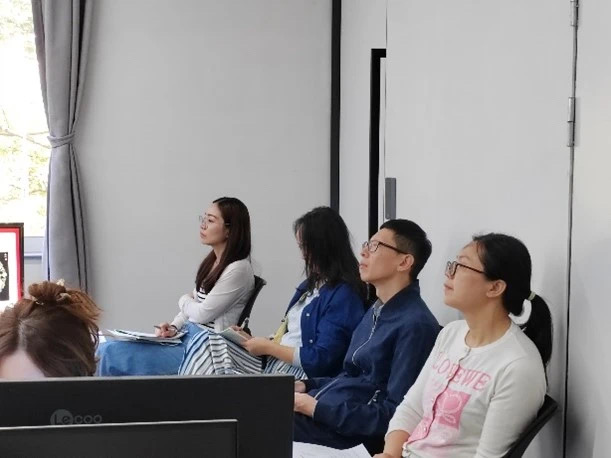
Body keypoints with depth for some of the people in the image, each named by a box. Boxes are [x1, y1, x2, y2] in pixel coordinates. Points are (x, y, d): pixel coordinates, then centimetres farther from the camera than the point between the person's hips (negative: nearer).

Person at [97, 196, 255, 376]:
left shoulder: (238, 270, -15)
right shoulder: (212, 261, 12)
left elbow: (202, 313, -13)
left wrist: (184, 300, 8)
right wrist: (173, 327, -1)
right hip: (186, 336, 9)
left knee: (111, 355, -16)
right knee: (107, 350, -4)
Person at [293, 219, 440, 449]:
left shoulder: (415, 325, -16)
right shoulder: (376, 311, 16)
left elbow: (396, 415, -20)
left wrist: (318, 409, -19)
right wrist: (306, 385, 7)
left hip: (348, 432, -9)